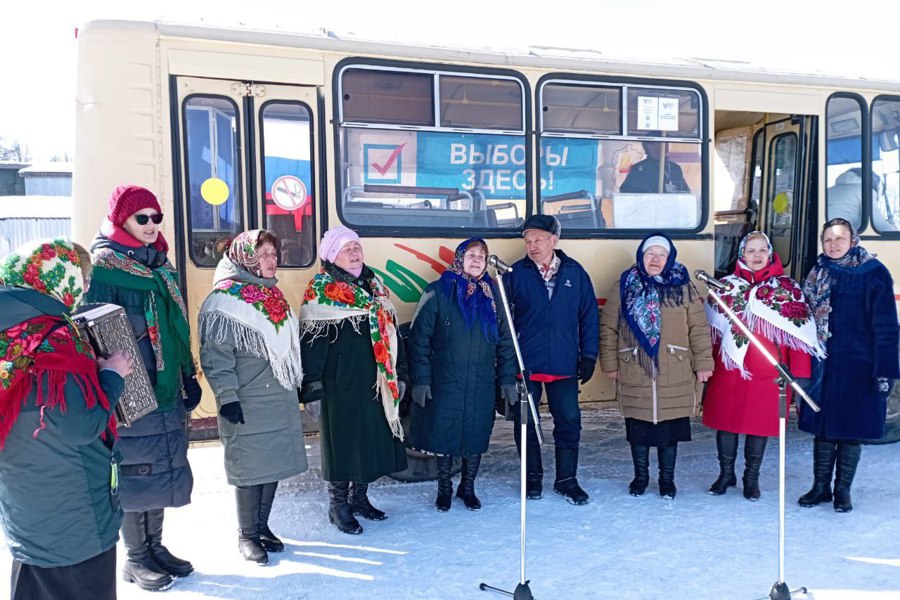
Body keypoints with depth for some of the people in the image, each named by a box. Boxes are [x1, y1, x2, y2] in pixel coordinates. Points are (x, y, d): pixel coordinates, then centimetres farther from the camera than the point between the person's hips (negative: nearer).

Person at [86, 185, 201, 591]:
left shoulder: (159, 264, 12)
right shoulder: (103, 267, -11)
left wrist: (188, 375, 16)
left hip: (166, 389, 7)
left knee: (161, 469, 15)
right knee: (135, 472, 5)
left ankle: (155, 547, 30)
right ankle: (135, 558, 20)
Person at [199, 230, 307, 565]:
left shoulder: (273, 295, 14)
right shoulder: (224, 300, -11)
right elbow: (216, 355, -15)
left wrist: (296, 381, 22)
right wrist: (227, 397, -19)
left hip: (281, 398, 8)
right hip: (247, 404, -7)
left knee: (275, 463, 12)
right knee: (249, 468, 1)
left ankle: (262, 526, 27)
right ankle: (246, 535, 17)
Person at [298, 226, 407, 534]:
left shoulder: (374, 285, 13)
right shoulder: (320, 291, -7)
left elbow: (391, 332, 18)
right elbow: (310, 343, -12)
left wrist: (399, 374, 17)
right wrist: (312, 389, -16)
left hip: (376, 383, 7)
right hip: (340, 385, -6)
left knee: (374, 440, 14)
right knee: (342, 442, 2)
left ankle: (359, 497, 31)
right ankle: (338, 505, 19)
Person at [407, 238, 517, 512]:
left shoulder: (493, 295, 5)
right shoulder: (438, 292, -4)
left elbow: (506, 341, 8)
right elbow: (419, 338, -5)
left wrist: (507, 379, 3)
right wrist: (420, 380, -9)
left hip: (482, 385, 2)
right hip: (444, 384, -2)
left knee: (476, 438, 9)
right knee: (444, 437, 7)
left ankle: (468, 489, 31)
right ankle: (444, 490, 28)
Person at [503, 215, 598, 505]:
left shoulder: (575, 272, 3)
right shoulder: (516, 273, -2)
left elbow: (589, 315, 6)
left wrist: (589, 355, 2)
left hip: (564, 365, 1)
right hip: (524, 364, -1)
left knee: (569, 422, 6)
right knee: (526, 423, 8)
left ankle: (566, 479, 23)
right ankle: (533, 476, 27)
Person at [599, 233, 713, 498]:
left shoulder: (683, 287, 3)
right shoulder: (623, 287, 3)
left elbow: (699, 328, 2)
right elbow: (608, 328, 4)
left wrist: (703, 363, -1)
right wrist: (610, 364, 1)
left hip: (674, 375, 0)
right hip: (634, 374, 0)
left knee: (669, 428, 8)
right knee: (638, 428, 11)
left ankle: (667, 479, 26)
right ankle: (640, 476, 29)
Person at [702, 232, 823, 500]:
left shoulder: (788, 289, 2)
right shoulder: (725, 286, 7)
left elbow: (799, 334, -1)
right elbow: (711, 329, 7)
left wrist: (800, 374, -6)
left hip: (767, 375, -1)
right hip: (728, 371, 1)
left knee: (760, 424, 8)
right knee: (725, 420, 9)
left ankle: (751, 477, 26)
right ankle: (726, 473, 27)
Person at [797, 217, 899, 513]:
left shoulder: (874, 273, -6)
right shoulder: (818, 274, 8)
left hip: (858, 368, -3)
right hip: (823, 366, 4)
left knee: (850, 431, 6)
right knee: (823, 428, 10)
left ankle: (842, 490, 21)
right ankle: (821, 487, 23)